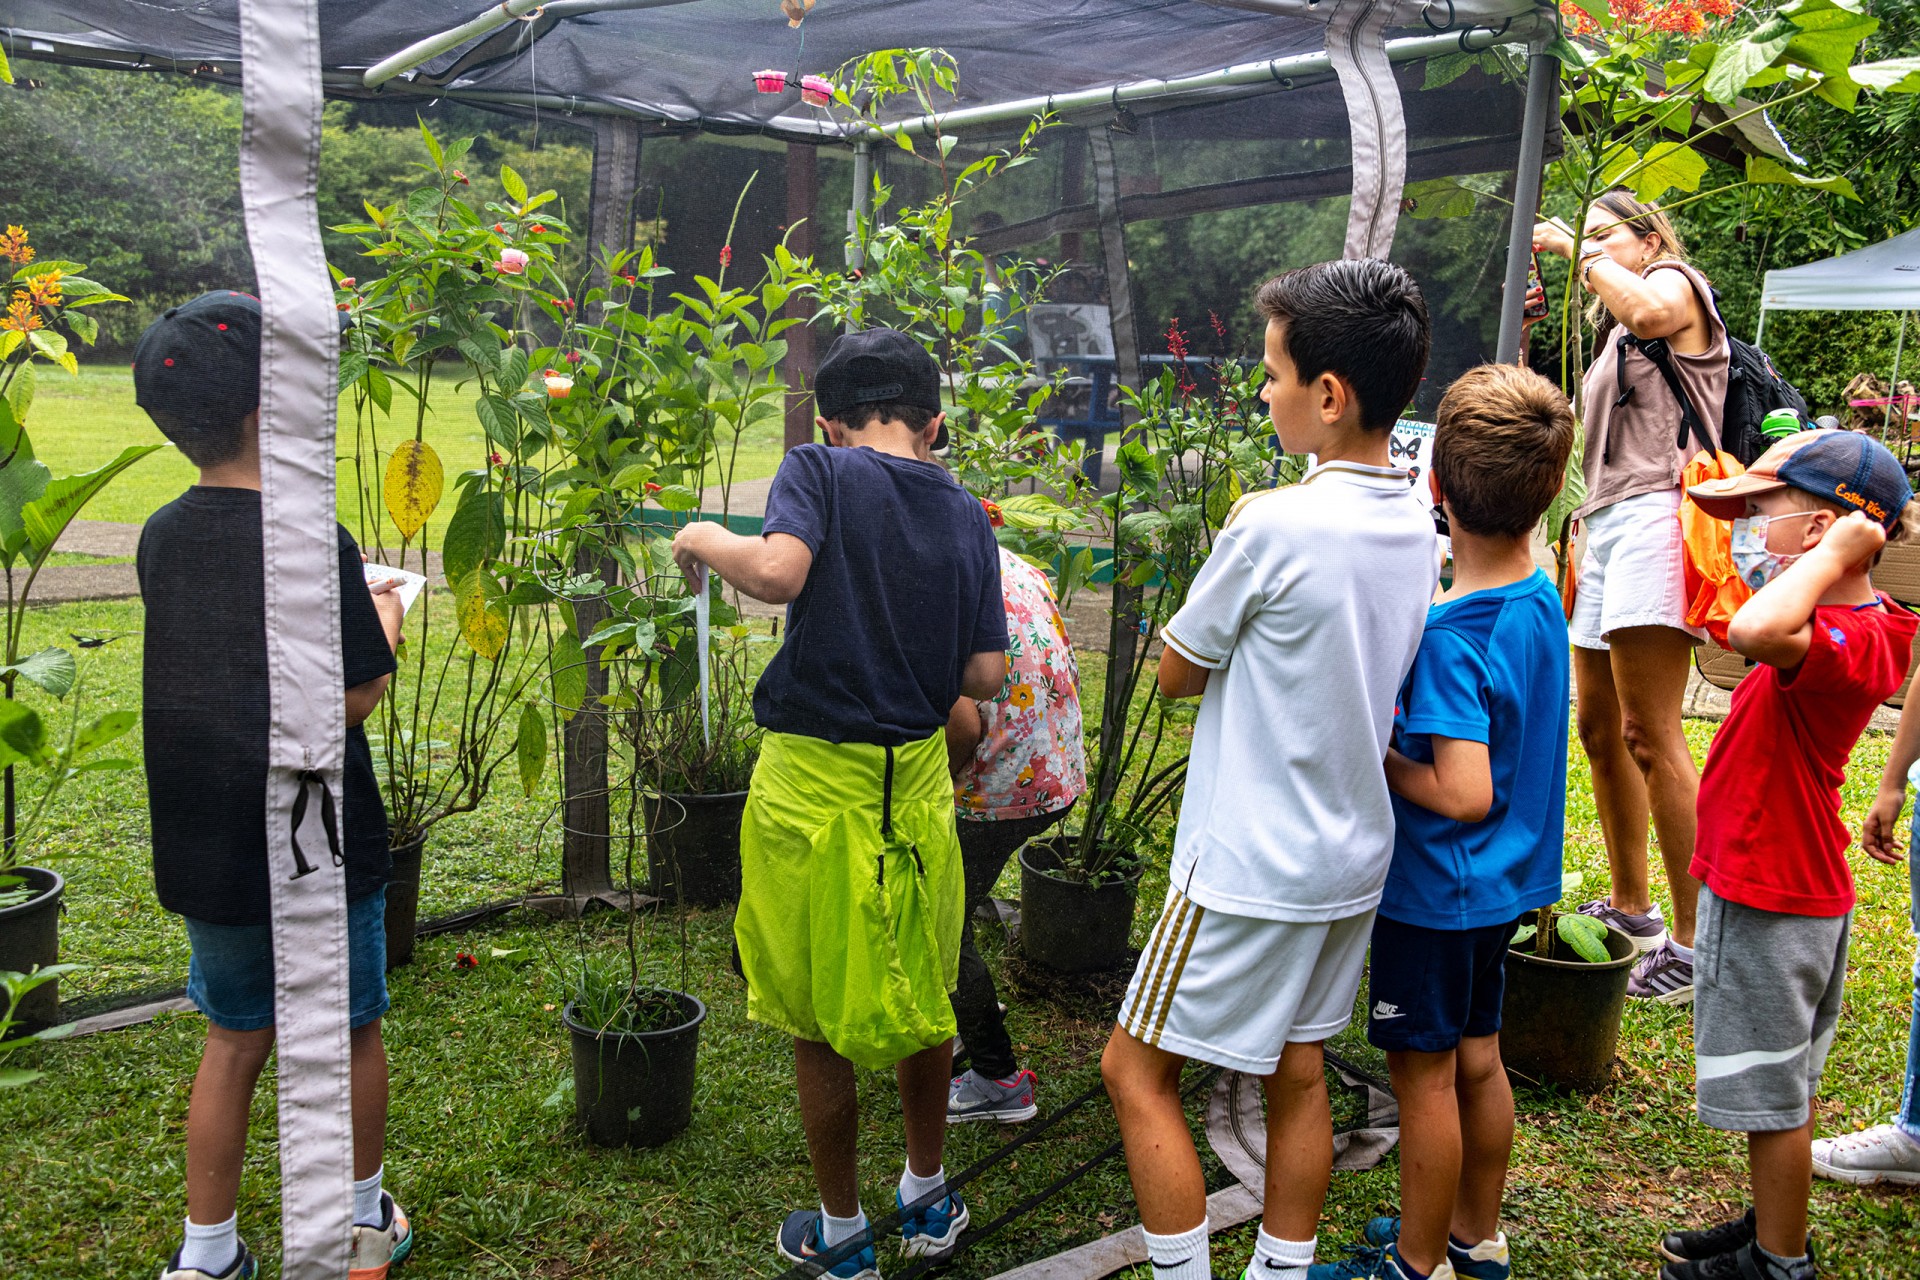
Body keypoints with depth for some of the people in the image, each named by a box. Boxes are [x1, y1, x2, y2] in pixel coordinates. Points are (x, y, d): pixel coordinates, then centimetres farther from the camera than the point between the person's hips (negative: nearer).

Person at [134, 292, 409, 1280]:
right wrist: (385, 624, 0)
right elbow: (351, 698, -18)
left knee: (233, 1042, 19)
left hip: (204, 851, 5)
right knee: (350, 1033, 16)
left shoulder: (161, 538, -1)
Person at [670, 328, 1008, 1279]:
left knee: (819, 1021, 12)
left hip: (814, 783, -4)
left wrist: (704, 538, -9)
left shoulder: (821, 470, -9)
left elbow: (778, 571, -28)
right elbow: (986, 674, 0)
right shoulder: (966, 517, 3)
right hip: (918, 781, 4)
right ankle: (926, 1199, 38)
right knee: (921, 1001, 21)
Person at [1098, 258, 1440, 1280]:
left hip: (1250, 867, -8)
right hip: (1353, 854, 8)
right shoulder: (1418, 531, 2)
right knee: (1296, 1069, 19)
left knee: (1137, 1070, 5)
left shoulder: (1272, 524, -23)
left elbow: (1176, 671, -10)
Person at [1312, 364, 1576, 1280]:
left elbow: (1463, 794, -30)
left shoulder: (1448, 637, -27)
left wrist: (1378, 756, -16)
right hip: (1506, 883, 8)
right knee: (1478, 1056, 20)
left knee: (1425, 1073, 7)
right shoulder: (1541, 598, -2)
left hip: (1435, 888, -8)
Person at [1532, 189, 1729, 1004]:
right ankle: (1630, 911, 24)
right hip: (1608, 525, 10)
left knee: (1649, 736, -15)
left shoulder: (1677, 282, 3)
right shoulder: (1613, 333, 29)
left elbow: (1649, 311, -22)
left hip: (1655, 517, -10)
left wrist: (1576, 249, -11)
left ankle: (1696, 944, -11)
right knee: (1599, 729, 12)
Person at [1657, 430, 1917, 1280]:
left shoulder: (1839, 643, -28)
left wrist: (1835, 554, -36)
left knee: (1774, 1091, 6)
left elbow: (1754, 632, -51)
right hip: (1800, 888, 10)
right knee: (1778, 1085, 22)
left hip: (1769, 899, -10)